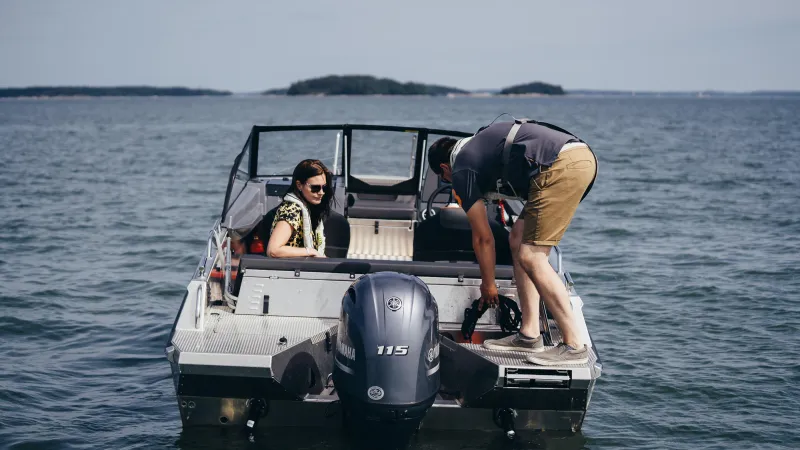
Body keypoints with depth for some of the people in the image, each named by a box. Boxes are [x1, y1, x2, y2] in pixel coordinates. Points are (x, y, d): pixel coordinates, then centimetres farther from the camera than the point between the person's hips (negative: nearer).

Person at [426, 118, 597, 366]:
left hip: (561, 166, -9)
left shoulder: (462, 169, 8)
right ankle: (529, 335, 17)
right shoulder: (479, 143, 32)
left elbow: (483, 237, 14)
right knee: (518, 239, 16)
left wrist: (488, 284, 28)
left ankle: (574, 346, -3)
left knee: (530, 257, -5)